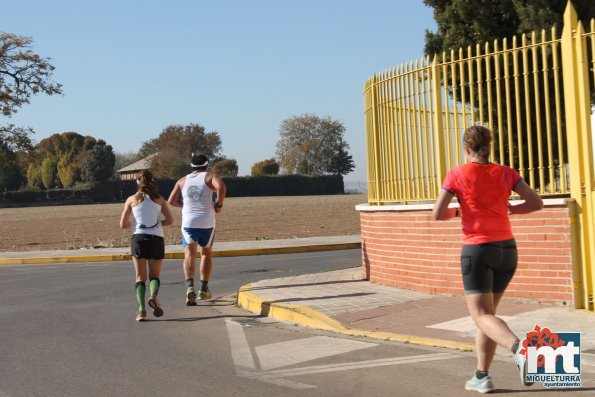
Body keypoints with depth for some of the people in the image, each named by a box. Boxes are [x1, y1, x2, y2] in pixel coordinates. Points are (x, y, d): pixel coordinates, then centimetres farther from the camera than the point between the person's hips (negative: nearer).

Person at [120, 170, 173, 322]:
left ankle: (141, 309, -11)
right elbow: (170, 220, 4)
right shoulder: (159, 199, 11)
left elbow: (123, 224, 5)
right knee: (154, 275, 12)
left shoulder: (132, 199, 8)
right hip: (156, 239, 0)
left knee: (140, 277, 6)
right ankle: (153, 297, -19)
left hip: (138, 238, 0)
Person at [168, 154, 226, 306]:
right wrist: (219, 205, -5)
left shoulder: (183, 181, 14)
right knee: (206, 253, 18)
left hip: (188, 222, 1)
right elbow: (221, 187, -17)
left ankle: (190, 286, -29)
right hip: (207, 222, -1)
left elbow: (171, 201, 7)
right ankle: (204, 289, 19)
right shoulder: (210, 177, 5)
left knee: (189, 255, -6)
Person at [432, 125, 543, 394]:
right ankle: (481, 376, 16)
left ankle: (519, 350, -36)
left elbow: (437, 214, -6)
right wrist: (508, 209, 15)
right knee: (486, 311, 18)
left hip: (477, 251, -5)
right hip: (507, 250, 5)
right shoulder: (505, 173, 4)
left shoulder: (457, 174, -5)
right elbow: (537, 203, -2)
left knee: (483, 317, -6)